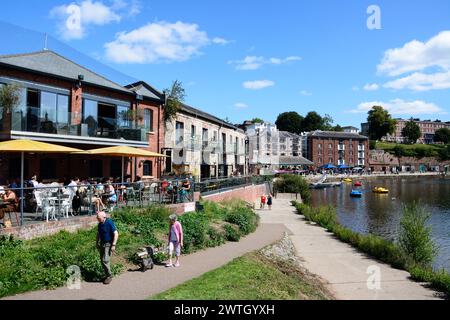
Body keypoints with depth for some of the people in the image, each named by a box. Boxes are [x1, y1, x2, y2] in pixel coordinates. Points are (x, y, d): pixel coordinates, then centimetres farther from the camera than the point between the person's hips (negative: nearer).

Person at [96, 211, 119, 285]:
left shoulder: (109, 223, -18)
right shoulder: (100, 224, 3)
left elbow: (116, 234, -19)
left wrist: (113, 245, -21)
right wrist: (97, 243, 18)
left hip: (109, 244, -7)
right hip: (102, 244, 8)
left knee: (105, 260, -13)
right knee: (102, 260, 9)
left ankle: (109, 276, 3)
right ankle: (107, 275, 22)